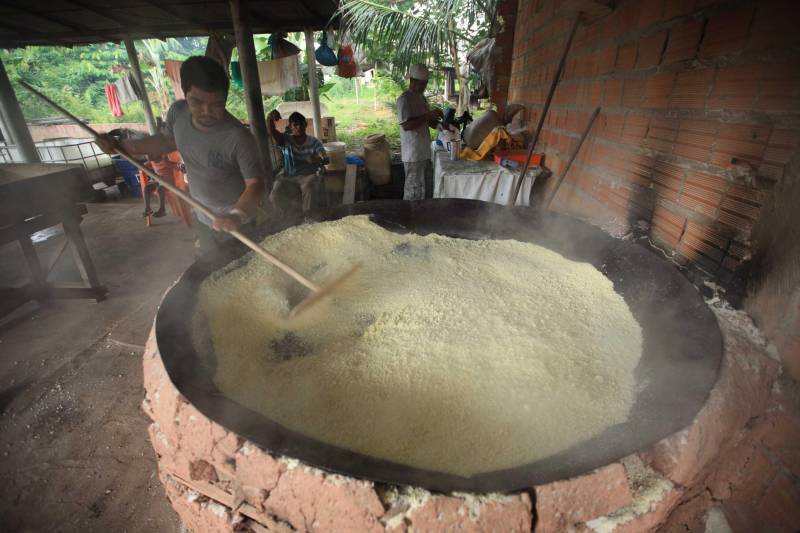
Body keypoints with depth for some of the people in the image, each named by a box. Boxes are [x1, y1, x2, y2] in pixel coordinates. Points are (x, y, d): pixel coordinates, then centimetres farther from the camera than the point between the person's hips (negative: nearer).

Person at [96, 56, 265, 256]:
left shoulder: (238, 137, -30)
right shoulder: (178, 112, -9)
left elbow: (255, 182, -29)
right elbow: (167, 140, 12)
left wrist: (238, 215, -46)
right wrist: (120, 145, 7)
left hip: (235, 224, -6)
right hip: (202, 219, 7)